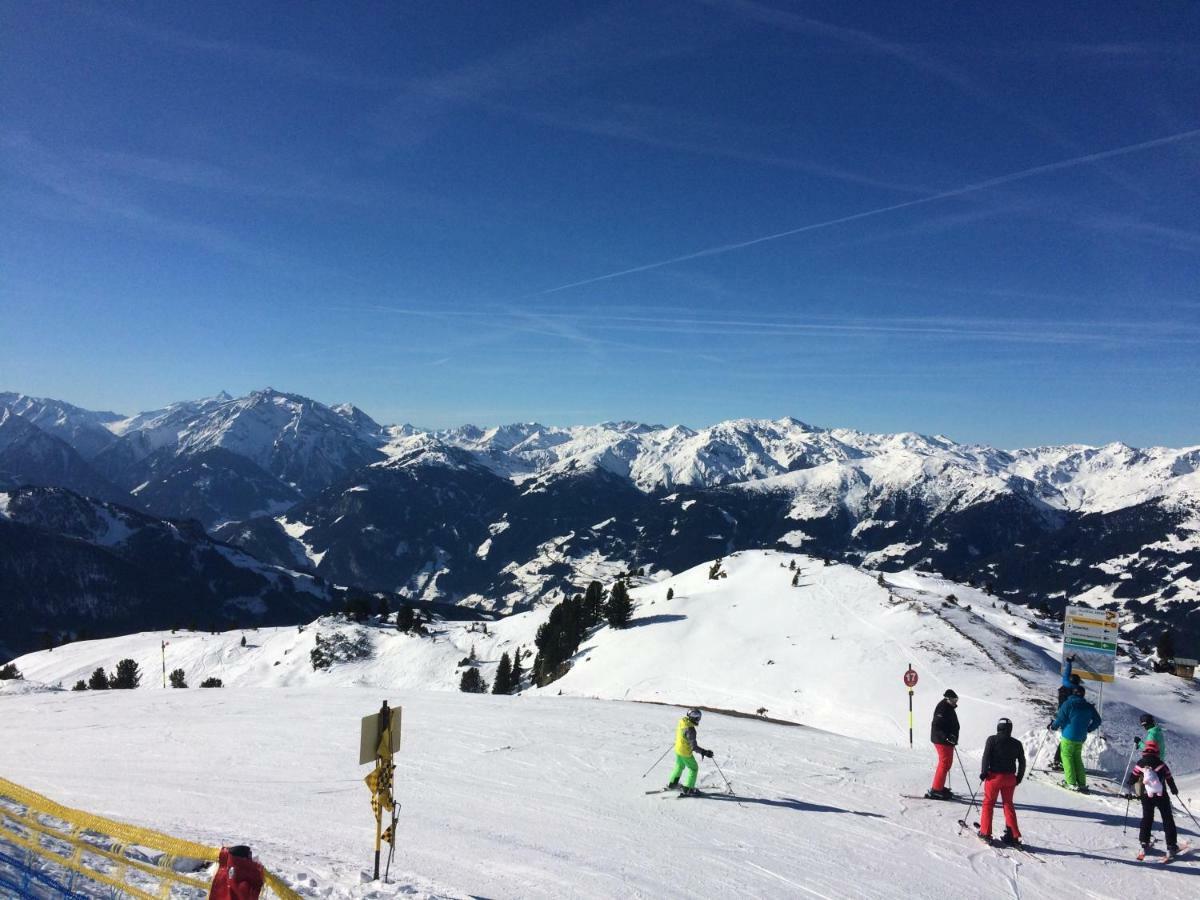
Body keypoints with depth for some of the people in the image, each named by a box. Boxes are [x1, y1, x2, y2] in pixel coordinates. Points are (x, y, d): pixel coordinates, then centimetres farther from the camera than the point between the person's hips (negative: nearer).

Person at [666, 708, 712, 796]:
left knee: (679, 766, 29)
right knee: (693, 768, 14)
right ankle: (687, 789, 21)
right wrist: (705, 752, -26)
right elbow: (694, 746, -30)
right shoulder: (690, 729, -33)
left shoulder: (682, 722, -8)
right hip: (685, 753, -8)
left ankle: (671, 784, 40)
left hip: (677, 749, 8)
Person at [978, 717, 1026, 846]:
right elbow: (1022, 762, 6)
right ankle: (1013, 835, 13)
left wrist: (983, 772, -3)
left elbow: (986, 757, -11)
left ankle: (985, 832, 6)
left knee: (988, 803, 7)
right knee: (1008, 804, 15)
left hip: (994, 776, -3)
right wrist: (1019, 777, 17)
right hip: (1010, 778, 3)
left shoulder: (992, 740, -6)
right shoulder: (1017, 743, 4)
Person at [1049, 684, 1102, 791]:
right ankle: (1082, 783, 12)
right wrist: (1088, 729, 26)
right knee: (1077, 758, 16)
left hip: (1068, 736, -5)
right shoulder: (1089, 707, 6)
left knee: (1067, 757, 3)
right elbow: (1097, 721, 13)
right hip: (1081, 738, 5)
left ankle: (1071, 783, -2)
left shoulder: (1068, 704, -10)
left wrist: (1053, 726, 6)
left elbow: (1060, 719, -12)